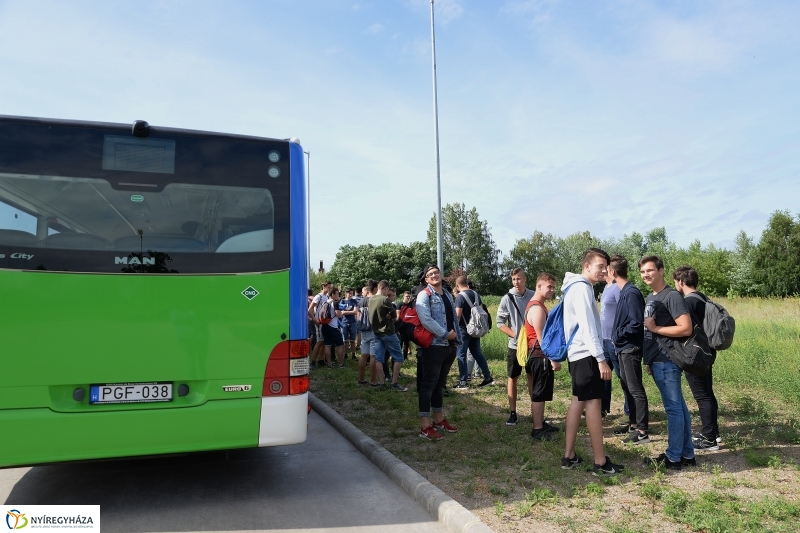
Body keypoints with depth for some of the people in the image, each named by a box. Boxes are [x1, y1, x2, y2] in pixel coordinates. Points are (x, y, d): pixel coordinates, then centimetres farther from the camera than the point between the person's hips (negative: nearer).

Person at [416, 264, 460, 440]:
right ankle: (425, 425, 0)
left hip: (449, 345, 8)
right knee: (429, 383, -4)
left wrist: (456, 337, 8)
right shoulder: (424, 295, -8)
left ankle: (438, 419, 27)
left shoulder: (448, 294, 16)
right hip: (434, 346, -7)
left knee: (440, 383, 16)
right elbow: (426, 320, -20)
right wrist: (446, 334, -17)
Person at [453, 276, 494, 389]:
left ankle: (463, 382, 3)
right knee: (477, 353, 15)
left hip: (464, 329, -7)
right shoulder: (476, 294, 8)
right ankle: (488, 377, 16)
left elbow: (457, 315, -19)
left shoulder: (460, 296, -15)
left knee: (461, 354, 1)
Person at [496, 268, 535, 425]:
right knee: (512, 378, 6)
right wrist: (516, 335, -15)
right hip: (515, 345, -1)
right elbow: (500, 322, -6)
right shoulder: (507, 298, -7)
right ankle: (513, 413, 15)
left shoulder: (533, 296, -3)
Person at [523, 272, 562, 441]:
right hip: (541, 356, -11)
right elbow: (541, 337, -22)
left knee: (539, 393, 17)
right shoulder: (537, 308, -19)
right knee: (539, 394, -4)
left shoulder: (537, 305, 15)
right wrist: (553, 359, -21)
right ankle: (537, 430, 3)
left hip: (538, 355, 11)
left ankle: (541, 423, 27)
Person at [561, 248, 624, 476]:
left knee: (578, 402, 11)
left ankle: (569, 456, 16)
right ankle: (601, 463, 1)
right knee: (593, 403, -5)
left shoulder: (577, 287, 17)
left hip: (578, 353, 10)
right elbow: (587, 327, -21)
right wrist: (601, 358, -22)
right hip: (586, 354, -10)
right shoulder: (582, 288, -15)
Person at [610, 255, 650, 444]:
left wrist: (617, 335, -13)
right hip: (623, 348, 10)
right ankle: (633, 423, 28)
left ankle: (642, 431, 4)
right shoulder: (624, 292, 11)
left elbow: (637, 323, -22)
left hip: (630, 349, -10)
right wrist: (617, 338, 8)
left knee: (636, 389, -3)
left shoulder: (631, 292, -18)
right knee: (627, 387, 17)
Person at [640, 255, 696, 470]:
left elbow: (686, 329, -21)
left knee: (673, 408, -1)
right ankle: (687, 454, 21)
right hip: (657, 361, 9)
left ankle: (673, 458, 7)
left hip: (667, 361, -9)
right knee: (679, 406, 14)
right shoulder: (649, 298, 16)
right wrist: (649, 360, 17)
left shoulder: (672, 296, -12)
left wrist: (655, 328, -14)